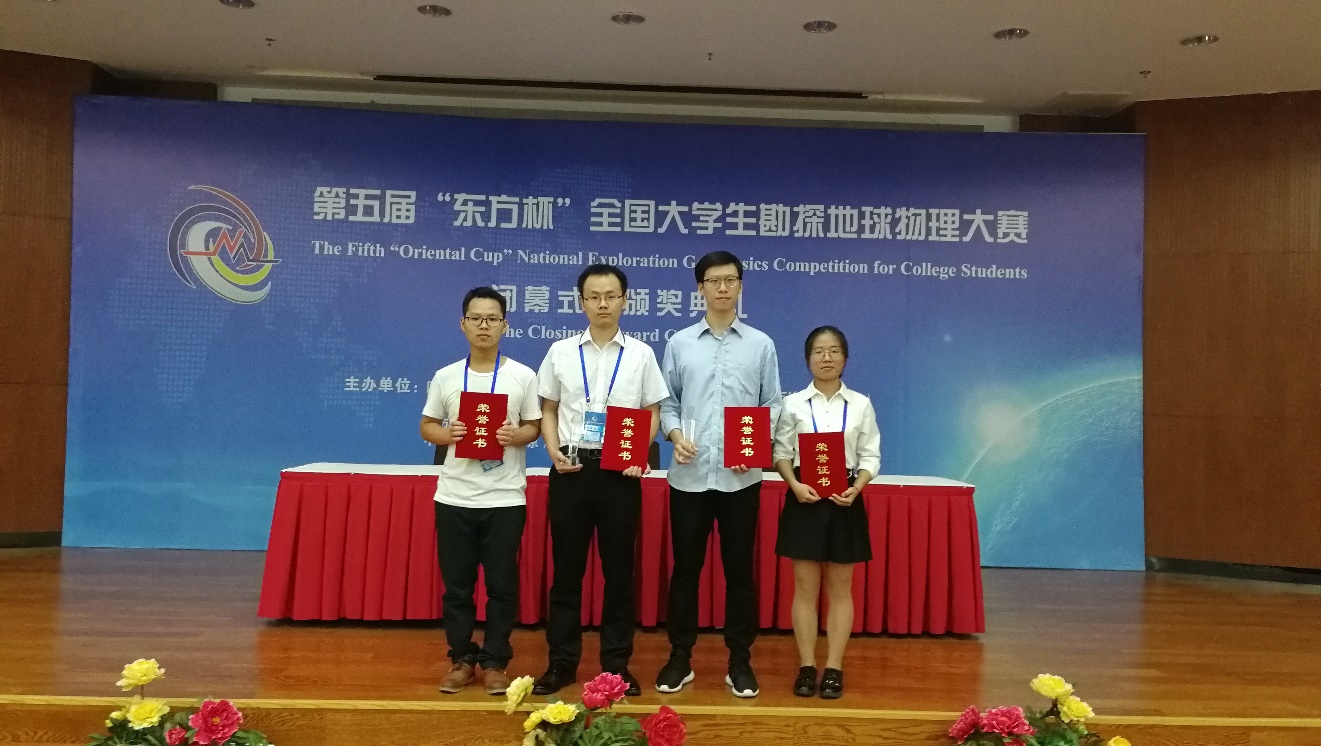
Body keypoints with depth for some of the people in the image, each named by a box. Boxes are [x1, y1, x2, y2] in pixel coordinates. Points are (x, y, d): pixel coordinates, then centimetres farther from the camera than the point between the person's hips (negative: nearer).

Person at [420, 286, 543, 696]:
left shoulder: (523, 376, 0)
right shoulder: (445, 377, 4)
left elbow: (535, 427, 4)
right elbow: (427, 427, 9)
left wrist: (514, 436, -17)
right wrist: (449, 434, -12)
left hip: (505, 498, -1)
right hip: (454, 497, 2)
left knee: (502, 585, 5)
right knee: (456, 584, 9)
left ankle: (494, 661, 19)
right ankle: (461, 659, 23)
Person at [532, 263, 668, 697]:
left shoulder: (641, 354, 4)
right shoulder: (560, 352, 6)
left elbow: (652, 414, 6)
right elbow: (548, 411, 9)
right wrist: (553, 451, -7)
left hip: (620, 470, 0)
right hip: (571, 468, 1)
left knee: (619, 568, 6)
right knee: (566, 567, 6)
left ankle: (616, 662, 17)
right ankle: (562, 661, 17)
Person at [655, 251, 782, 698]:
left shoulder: (761, 344, 5)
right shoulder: (680, 343, 6)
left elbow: (772, 405, 4)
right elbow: (667, 402, 7)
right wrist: (675, 434, -11)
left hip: (741, 476, 0)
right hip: (689, 474, 1)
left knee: (739, 570, 7)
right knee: (685, 568, 8)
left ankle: (740, 661, 20)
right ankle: (680, 658, 21)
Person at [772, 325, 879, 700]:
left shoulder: (861, 404, 2)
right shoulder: (793, 403, 0)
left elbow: (870, 456, 1)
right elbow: (781, 452, -1)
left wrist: (856, 488, -15)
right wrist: (796, 485, -17)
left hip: (844, 499, 1)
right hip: (804, 498, 0)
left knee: (840, 588, 7)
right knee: (805, 587, 5)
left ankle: (834, 668, 16)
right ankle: (807, 666, 15)